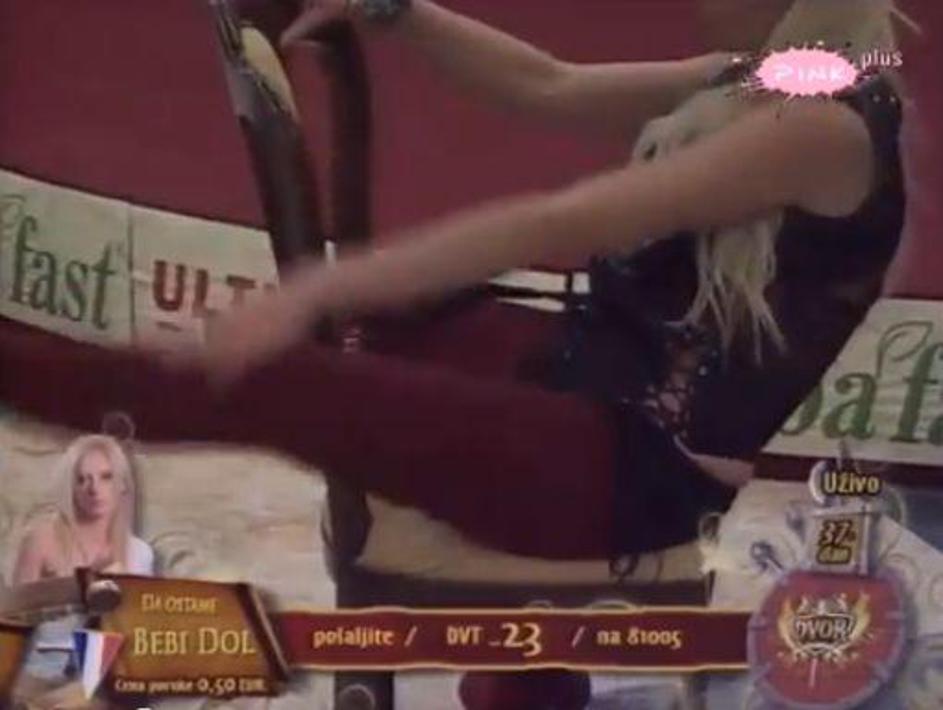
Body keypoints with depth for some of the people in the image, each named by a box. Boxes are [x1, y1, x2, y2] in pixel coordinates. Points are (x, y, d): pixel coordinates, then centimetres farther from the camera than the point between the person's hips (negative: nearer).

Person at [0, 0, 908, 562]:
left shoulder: (831, 123, -19)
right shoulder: (763, 84, 11)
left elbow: (553, 227, -28)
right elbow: (549, 87, 13)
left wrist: (313, 292, -30)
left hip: (634, 470, -10)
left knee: (264, 383, -19)